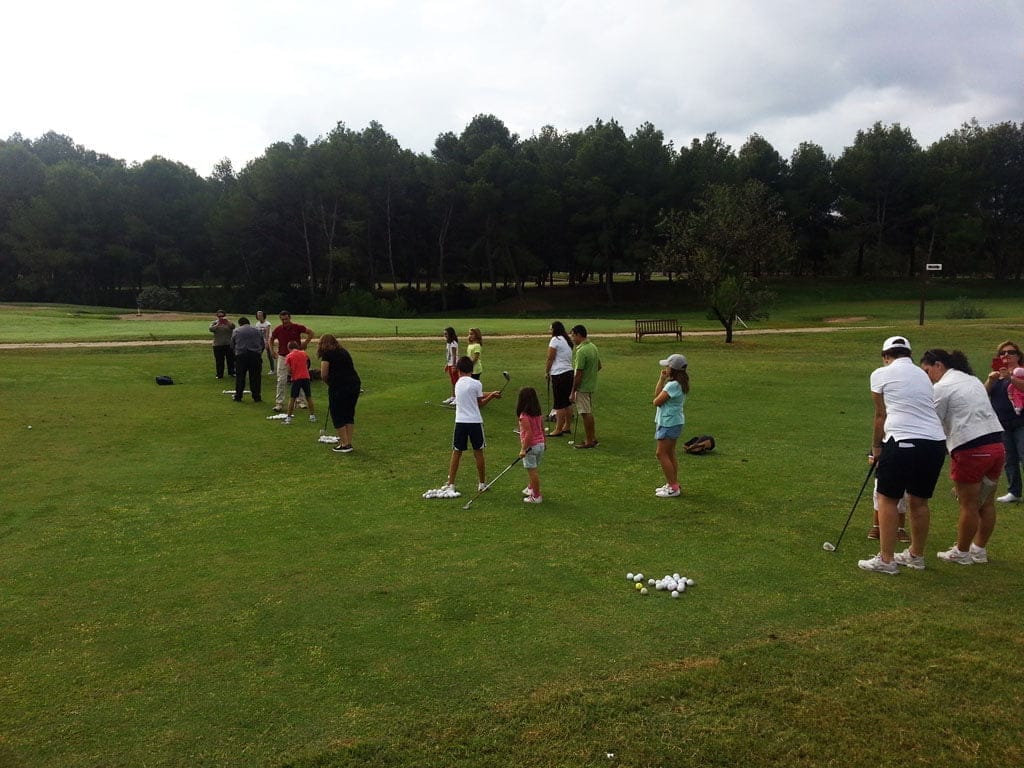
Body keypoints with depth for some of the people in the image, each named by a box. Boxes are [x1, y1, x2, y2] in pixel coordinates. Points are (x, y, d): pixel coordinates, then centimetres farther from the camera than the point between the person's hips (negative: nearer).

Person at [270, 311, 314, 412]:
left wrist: (305, 343, -3)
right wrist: (272, 351, 6)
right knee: (281, 381, -4)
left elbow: (310, 332, 3)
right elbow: (271, 339, 15)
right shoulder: (278, 329, -3)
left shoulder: (297, 327, -7)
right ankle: (279, 403, -1)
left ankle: (301, 401, 17)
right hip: (282, 357, 0)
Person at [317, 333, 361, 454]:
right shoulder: (344, 351, 19)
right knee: (349, 414, 16)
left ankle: (344, 445, 4)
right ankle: (348, 443, 19)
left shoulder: (327, 354, -1)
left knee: (338, 415, 5)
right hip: (355, 384, 7)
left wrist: (329, 383, 13)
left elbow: (324, 374, -7)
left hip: (339, 387, -7)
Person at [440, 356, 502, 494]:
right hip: (475, 422, -3)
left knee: (456, 452, 8)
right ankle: (482, 483, 17)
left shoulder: (458, 383, 8)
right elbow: (480, 404, 3)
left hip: (460, 422, 3)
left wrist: (491, 394, 12)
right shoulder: (476, 384, -7)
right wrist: (492, 396, 13)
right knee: (478, 452, 8)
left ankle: (450, 484, 10)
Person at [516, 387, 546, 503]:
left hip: (530, 446, -8)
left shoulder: (524, 416, -18)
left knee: (532, 471, 2)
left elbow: (529, 434, -23)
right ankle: (531, 488, 40)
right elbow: (542, 429, 10)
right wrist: (543, 443, 22)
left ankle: (536, 496, 10)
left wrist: (523, 449, -19)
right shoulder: (538, 414, 4)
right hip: (540, 444, 8)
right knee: (533, 470, 24)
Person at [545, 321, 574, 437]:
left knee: (559, 403, -5)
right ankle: (567, 427, 22)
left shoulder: (555, 340, -9)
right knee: (568, 402, 14)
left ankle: (558, 430, -1)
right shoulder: (567, 341, 17)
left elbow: (550, 359, -9)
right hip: (570, 372, 9)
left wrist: (547, 371, 5)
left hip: (559, 374, -9)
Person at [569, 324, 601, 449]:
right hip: (592, 386, 9)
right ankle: (593, 438, 27)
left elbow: (578, 374, -22)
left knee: (586, 414, -1)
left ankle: (589, 442, 6)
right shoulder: (593, 347, 7)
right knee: (589, 413, 18)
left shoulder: (581, 351, -22)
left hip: (583, 387, -9)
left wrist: (573, 392, -17)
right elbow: (599, 366, 17)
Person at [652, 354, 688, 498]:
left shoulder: (672, 385, -22)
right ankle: (673, 484, 25)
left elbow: (657, 401, -19)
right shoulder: (679, 383, 10)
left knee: (661, 454, -4)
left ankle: (672, 487, -1)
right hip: (673, 422, 10)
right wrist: (661, 379, 2)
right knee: (669, 454, 17)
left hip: (669, 424, -10)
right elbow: (657, 394, 11)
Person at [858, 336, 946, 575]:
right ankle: (915, 555, 31)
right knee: (919, 501, 18)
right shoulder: (923, 375, 21)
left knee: (887, 499, 5)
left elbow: (881, 415, 9)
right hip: (935, 441, 6)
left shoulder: (881, 374, 5)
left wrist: (876, 447, 23)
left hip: (904, 441, -6)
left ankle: (886, 560, 7)